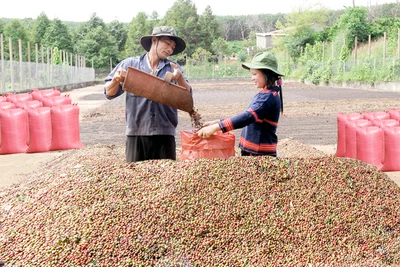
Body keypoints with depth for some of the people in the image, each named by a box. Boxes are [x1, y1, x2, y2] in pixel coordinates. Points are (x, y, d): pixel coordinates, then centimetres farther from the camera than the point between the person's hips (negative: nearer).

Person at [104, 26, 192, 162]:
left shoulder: (173, 68, 9)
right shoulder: (130, 64, 6)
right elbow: (109, 93, 9)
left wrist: (179, 78, -18)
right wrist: (116, 80, -12)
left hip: (165, 135, 1)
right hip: (136, 134, -1)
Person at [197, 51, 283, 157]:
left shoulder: (269, 97, -15)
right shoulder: (263, 95, 15)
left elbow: (248, 117, -27)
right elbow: (246, 116, 20)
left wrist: (216, 127, -32)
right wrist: (217, 122, 12)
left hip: (262, 154, -9)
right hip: (250, 152, 9)